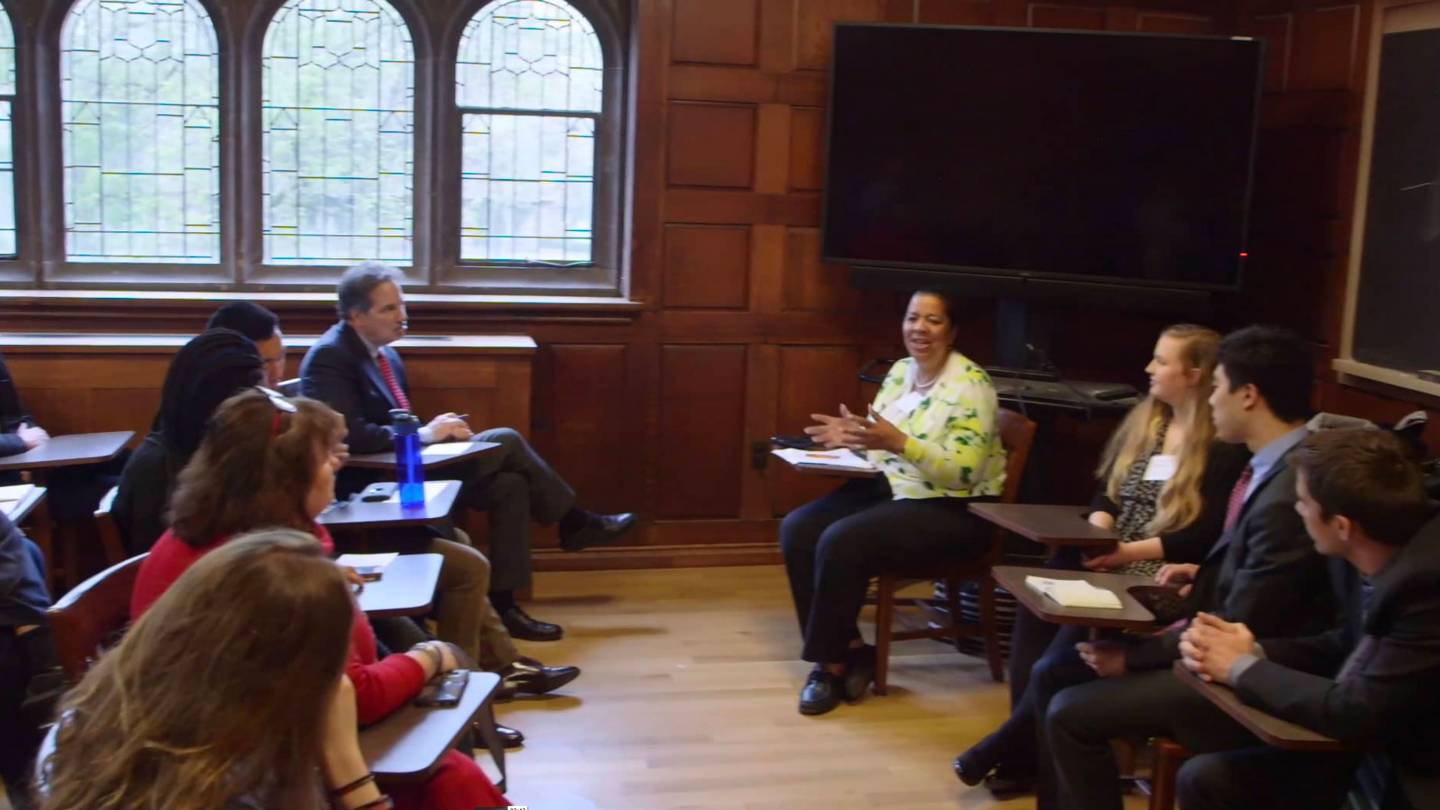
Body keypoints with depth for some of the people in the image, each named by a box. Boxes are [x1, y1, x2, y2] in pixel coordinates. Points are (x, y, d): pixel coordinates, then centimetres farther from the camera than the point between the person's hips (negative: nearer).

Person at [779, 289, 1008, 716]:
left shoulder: (970, 385, -15)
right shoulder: (900, 371, 9)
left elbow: (963, 473, -23)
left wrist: (900, 442, -33)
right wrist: (852, 436, -8)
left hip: (951, 509, -8)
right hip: (890, 487, 8)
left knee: (841, 542, -28)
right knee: (798, 529, -11)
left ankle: (833, 663, -10)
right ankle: (852, 649, -4)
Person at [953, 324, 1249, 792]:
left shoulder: (1224, 447, -7)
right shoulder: (1144, 420, 17)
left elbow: (1208, 535, -14)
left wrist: (1131, 551, -20)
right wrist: (1097, 530, -6)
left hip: (1163, 573, -7)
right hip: (1110, 559, 7)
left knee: (1080, 625, -29)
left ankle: (1007, 749, -16)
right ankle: (1026, 747, -19)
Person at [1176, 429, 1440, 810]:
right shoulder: (1380, 555, -4)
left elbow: (1358, 713, -28)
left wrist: (1242, 667, -14)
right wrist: (1254, 650, -6)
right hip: (1370, 748, 8)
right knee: (1204, 778, 1)